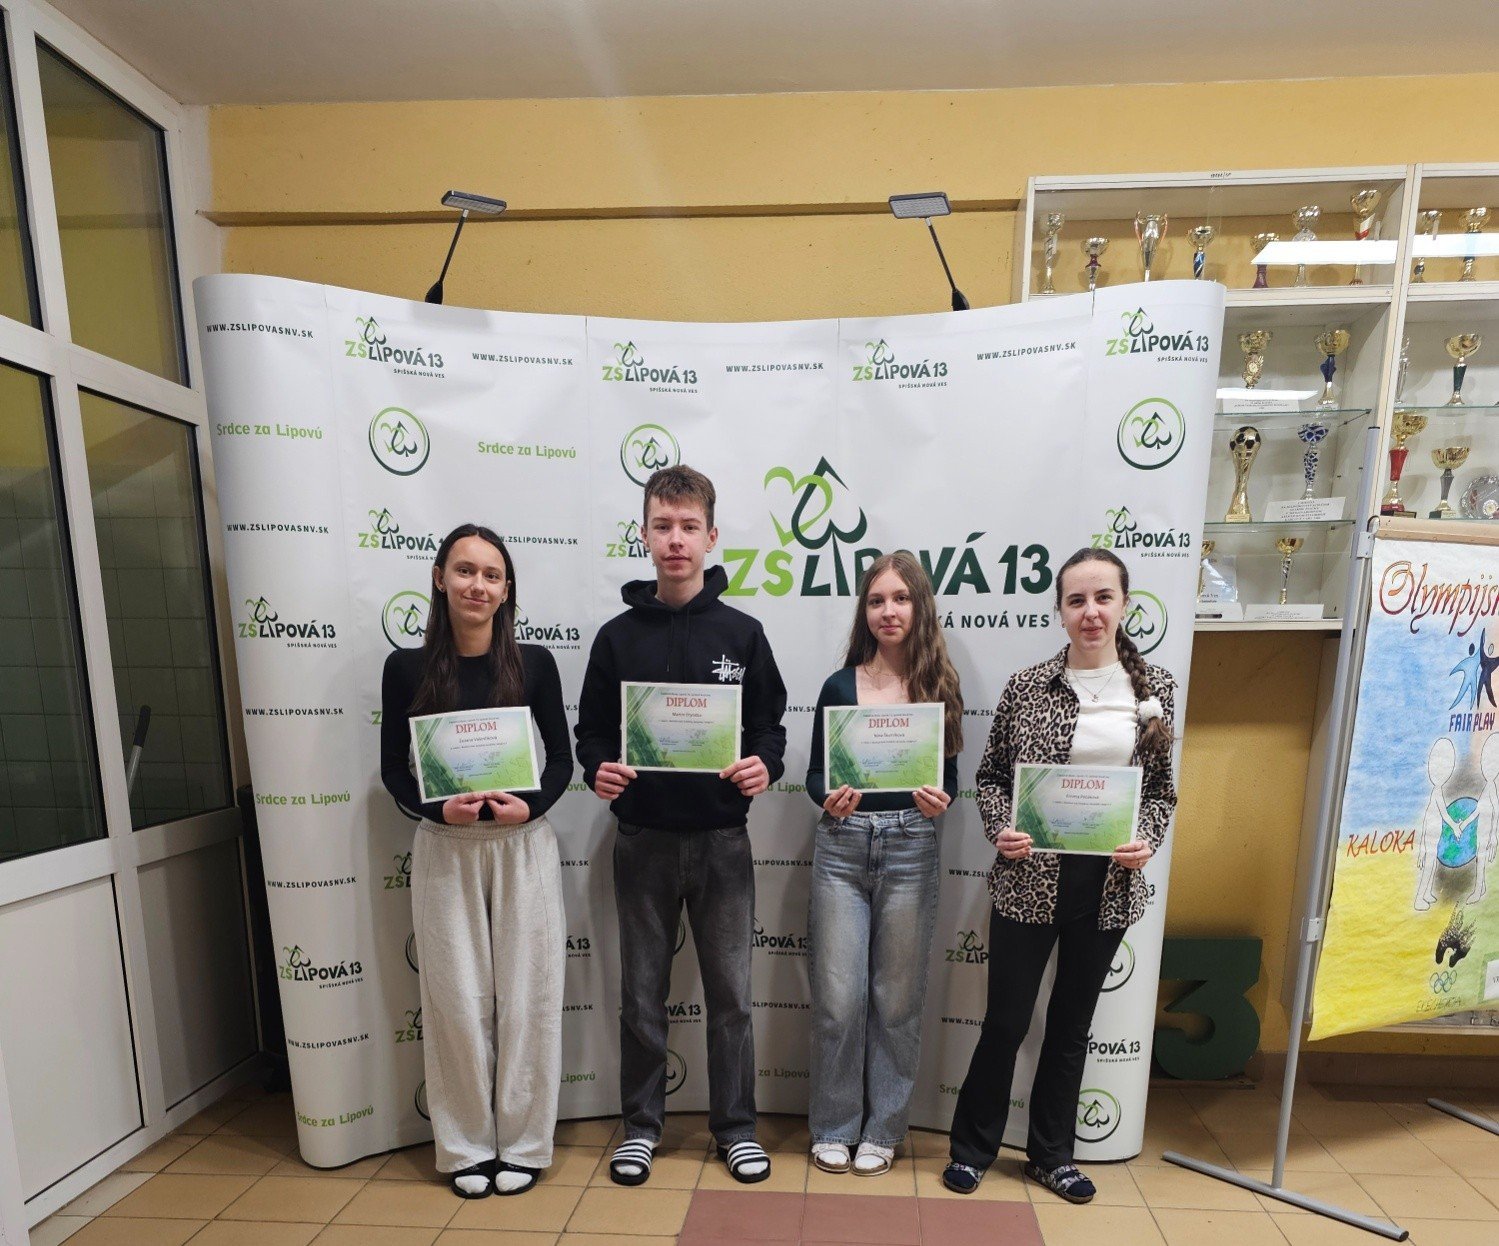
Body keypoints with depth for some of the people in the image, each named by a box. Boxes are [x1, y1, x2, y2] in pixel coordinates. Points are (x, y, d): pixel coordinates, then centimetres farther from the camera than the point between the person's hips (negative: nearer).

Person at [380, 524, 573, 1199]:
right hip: (445, 850, 0)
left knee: (524, 993, 9)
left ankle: (523, 1142, 30)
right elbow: (394, 769, 2)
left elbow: (561, 758, 2)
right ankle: (467, 1146, 32)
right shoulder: (407, 667, -2)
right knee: (457, 999, 10)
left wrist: (530, 805, -15)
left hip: (523, 845, 0)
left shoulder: (534, 664, -3)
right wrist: (439, 809, -15)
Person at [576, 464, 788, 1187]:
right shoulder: (618, 636, 0)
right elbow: (590, 731, 4)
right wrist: (599, 770, -15)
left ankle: (735, 1125, 33)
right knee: (642, 993, 15)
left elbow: (770, 726, 3)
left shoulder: (741, 633, -1)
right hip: (642, 838, 1)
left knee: (731, 992, 12)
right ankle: (641, 1122, 37)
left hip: (722, 838, 0)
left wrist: (764, 766, -17)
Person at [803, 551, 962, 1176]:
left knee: (897, 998, 11)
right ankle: (833, 1126, 29)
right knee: (838, 997, 6)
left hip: (910, 849, 0)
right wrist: (829, 799, -18)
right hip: (842, 847, 0)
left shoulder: (940, 688, 3)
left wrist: (939, 799, -17)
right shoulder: (839, 686, 1)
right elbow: (815, 774, 3)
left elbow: (949, 779, 4)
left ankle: (882, 1129, 33)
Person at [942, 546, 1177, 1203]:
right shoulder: (1027, 685, -7)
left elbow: (1161, 786, 8)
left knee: (1072, 1023, 19)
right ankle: (972, 1146, 33)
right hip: (1030, 879, -2)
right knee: (1006, 1020, 10)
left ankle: (1051, 1154, 41)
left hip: (1109, 885, 3)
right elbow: (991, 775, 0)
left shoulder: (1155, 687, 1)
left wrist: (1147, 841, -8)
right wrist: (1001, 829, -16)